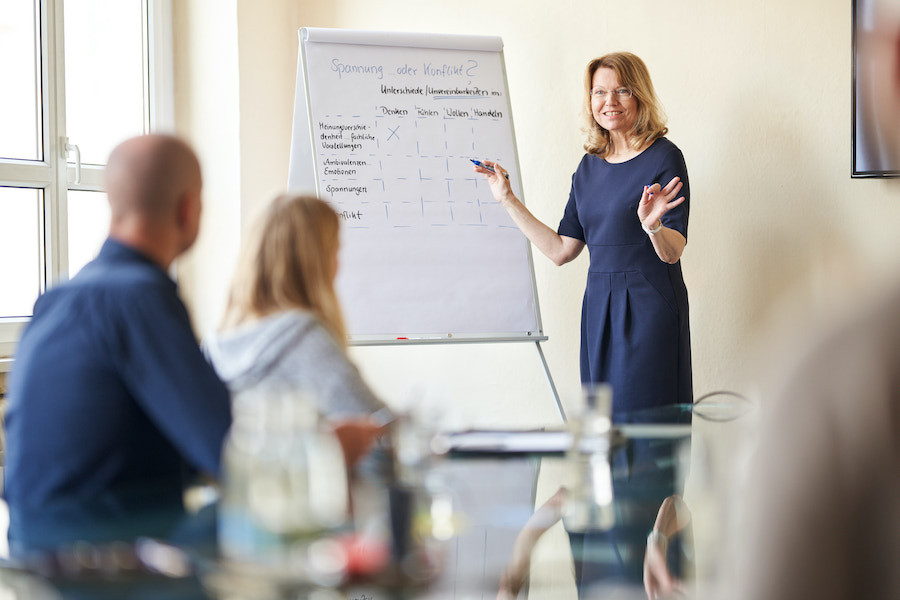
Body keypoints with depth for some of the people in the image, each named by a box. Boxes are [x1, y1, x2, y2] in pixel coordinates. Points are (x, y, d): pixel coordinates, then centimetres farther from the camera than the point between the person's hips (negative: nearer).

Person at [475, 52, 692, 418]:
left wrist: (652, 225, -32)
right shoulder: (590, 166, 12)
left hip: (649, 306, -6)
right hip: (599, 305, 6)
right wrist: (507, 200, 13)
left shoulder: (663, 158, -7)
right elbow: (561, 250, 11)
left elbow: (672, 252, -11)